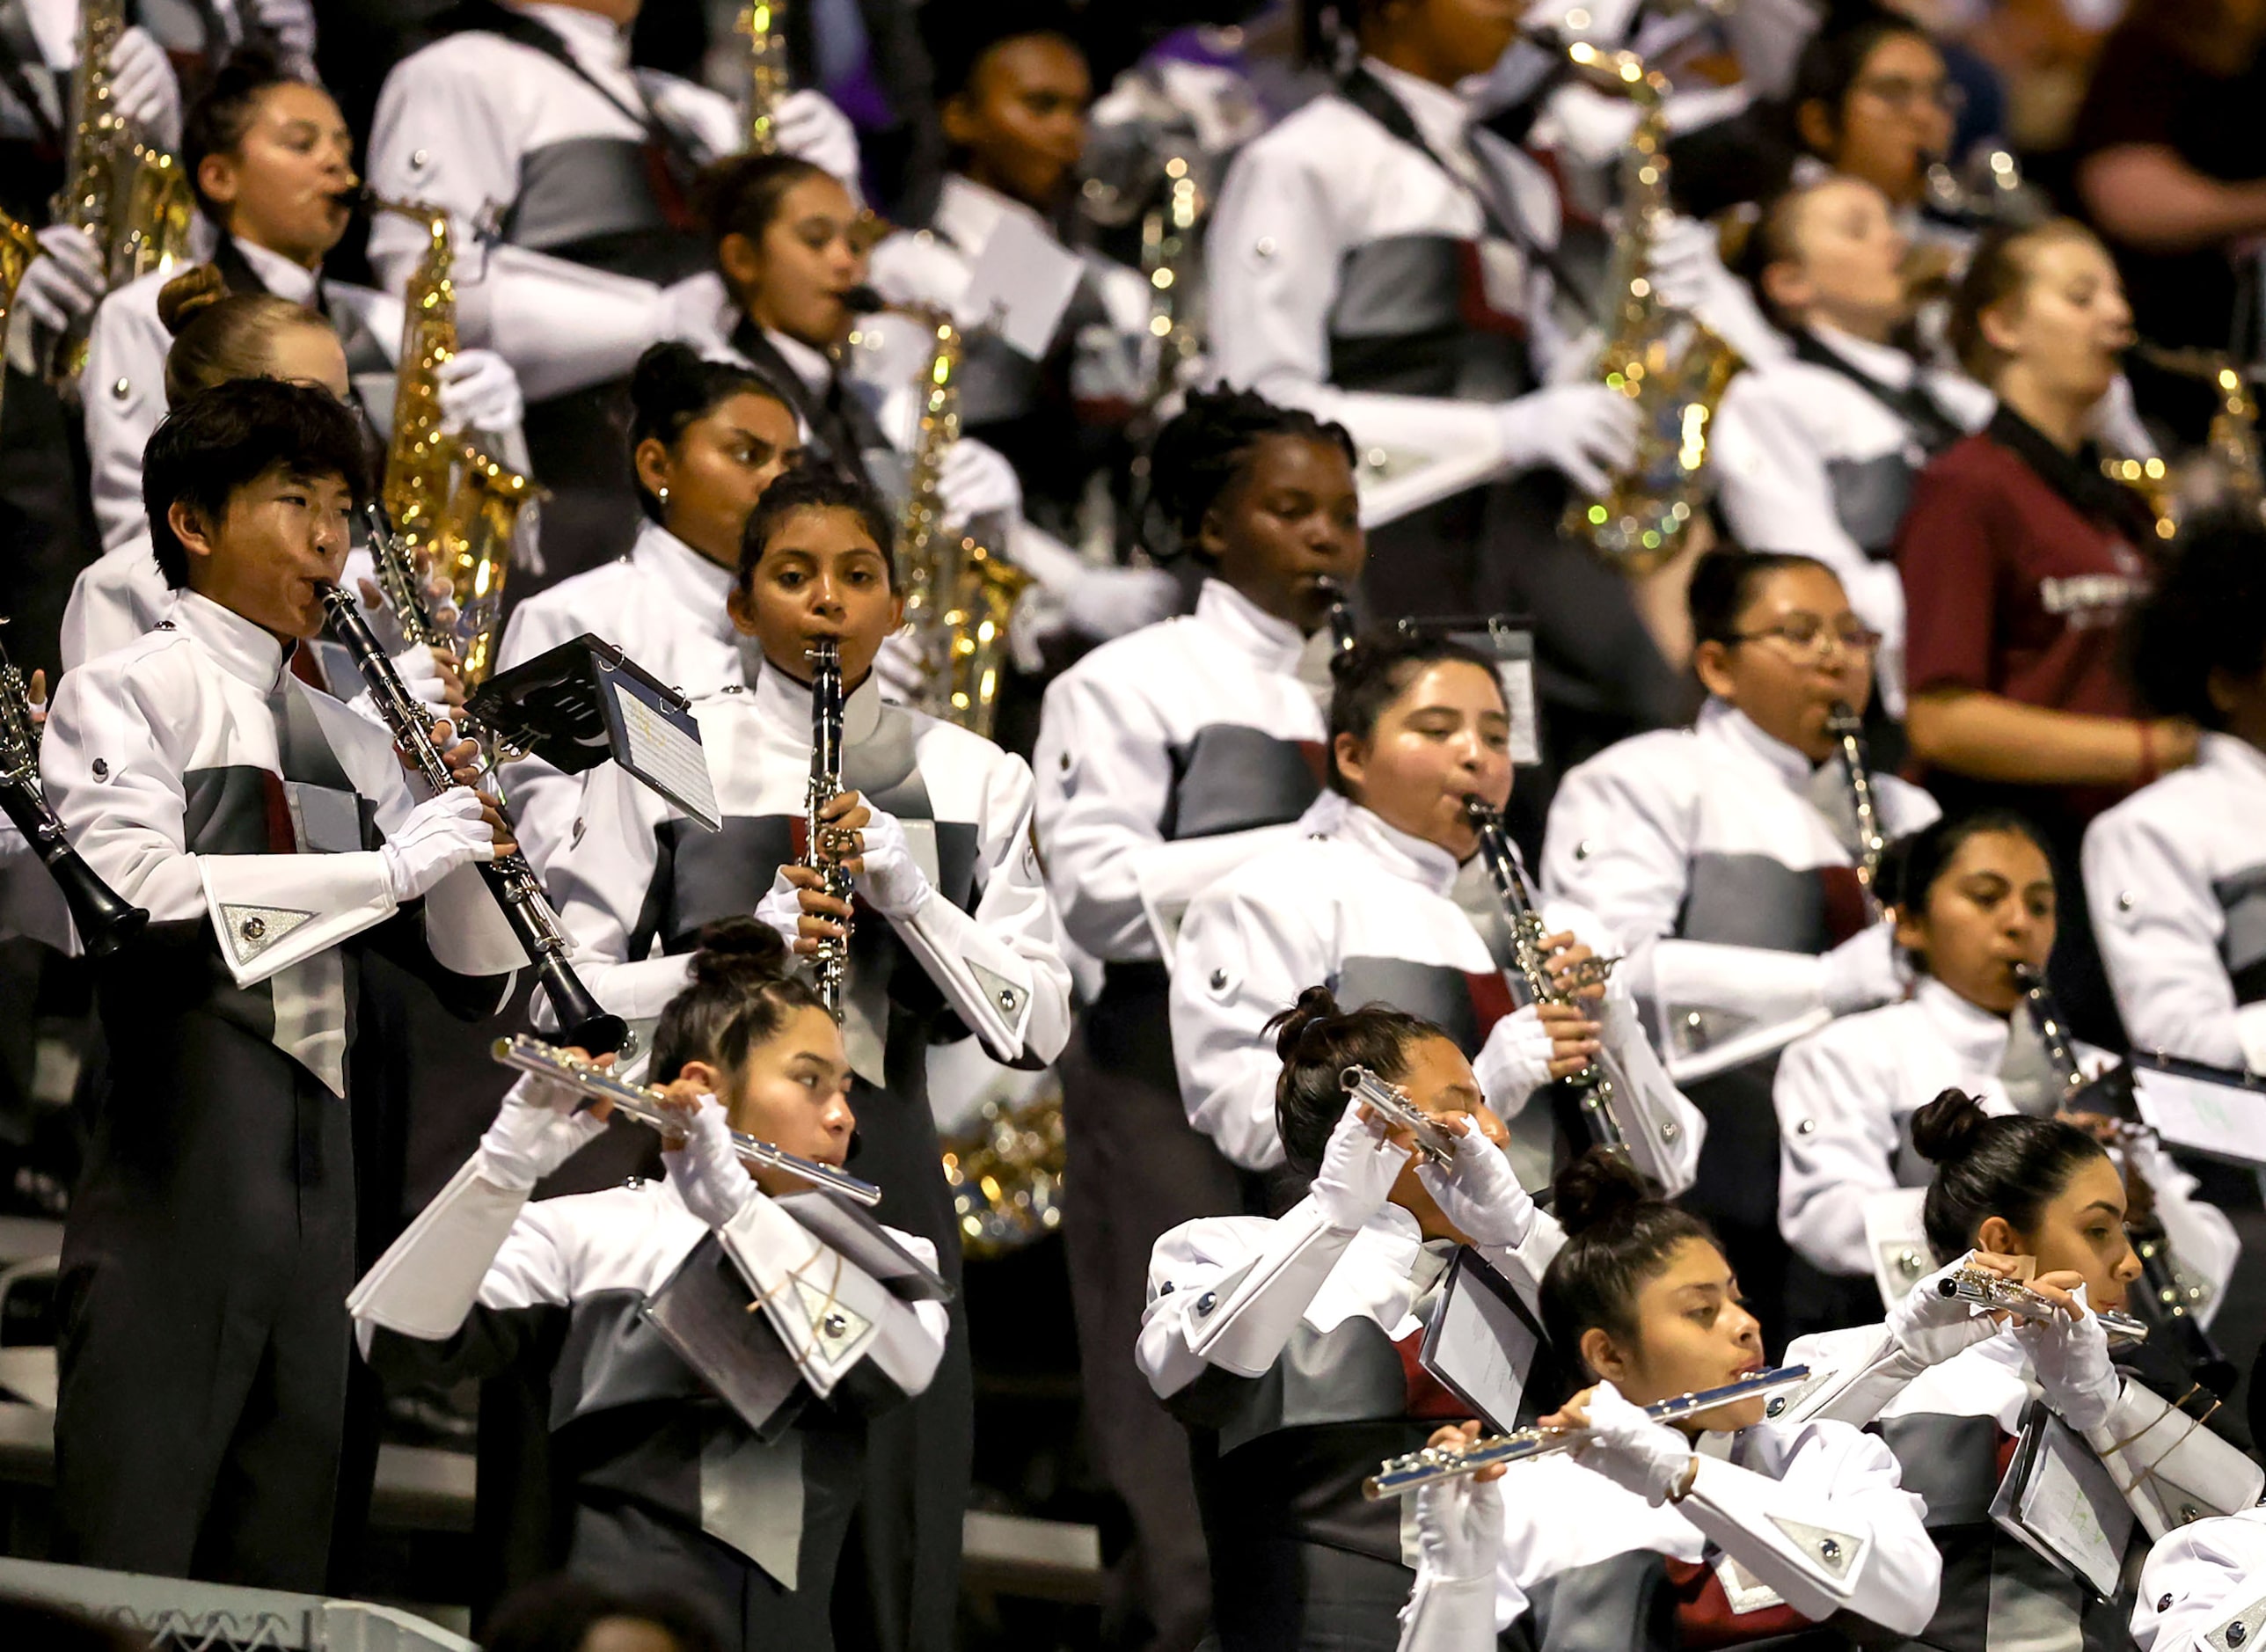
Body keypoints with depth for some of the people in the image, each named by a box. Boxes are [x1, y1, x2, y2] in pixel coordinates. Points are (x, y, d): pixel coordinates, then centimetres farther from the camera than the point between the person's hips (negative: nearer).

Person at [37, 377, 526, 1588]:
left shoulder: (350, 744, 17)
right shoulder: (125, 695, -2)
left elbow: (477, 982, 15)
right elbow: (134, 894, -21)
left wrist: (465, 834, -3)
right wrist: (388, 862, -21)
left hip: (317, 1164, 7)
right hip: (176, 1160, -7)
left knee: (273, 1575, 7)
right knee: (133, 1568, -9)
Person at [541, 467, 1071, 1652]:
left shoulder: (971, 780, 7)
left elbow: (1037, 1025, 2)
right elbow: (567, 995, -2)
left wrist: (901, 881, -11)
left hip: (884, 1168, 2)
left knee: (891, 1543, 2)